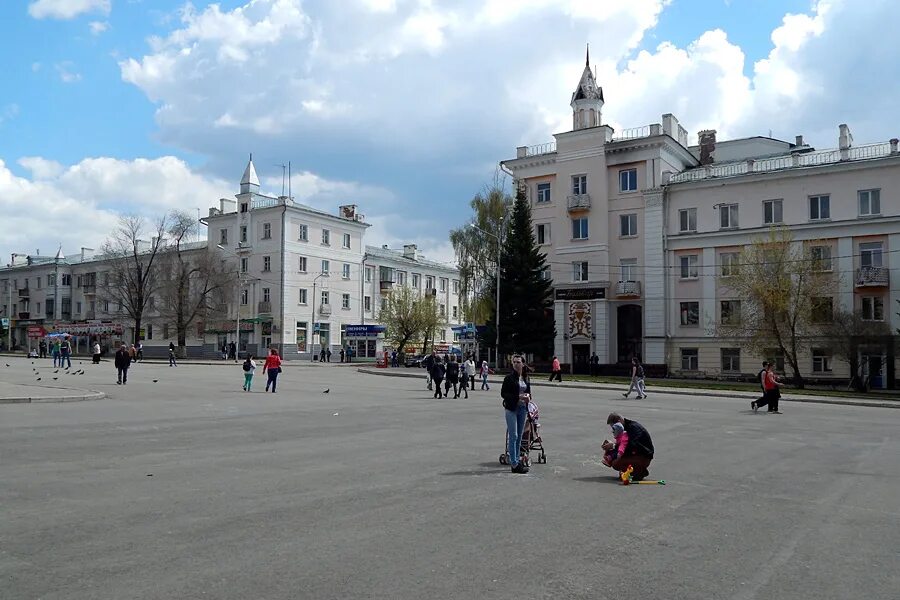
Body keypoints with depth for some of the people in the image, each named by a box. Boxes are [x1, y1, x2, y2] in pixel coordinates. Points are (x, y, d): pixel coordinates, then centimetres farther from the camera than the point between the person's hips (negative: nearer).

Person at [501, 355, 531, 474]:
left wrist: (528, 396, -4)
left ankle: (516, 460, 22)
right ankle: (514, 464, -4)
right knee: (513, 436, -6)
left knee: (519, 436, 12)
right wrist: (518, 397, -19)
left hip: (523, 408, 6)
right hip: (511, 409, -6)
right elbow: (503, 393, -10)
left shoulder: (525, 377, 9)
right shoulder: (509, 378, -9)